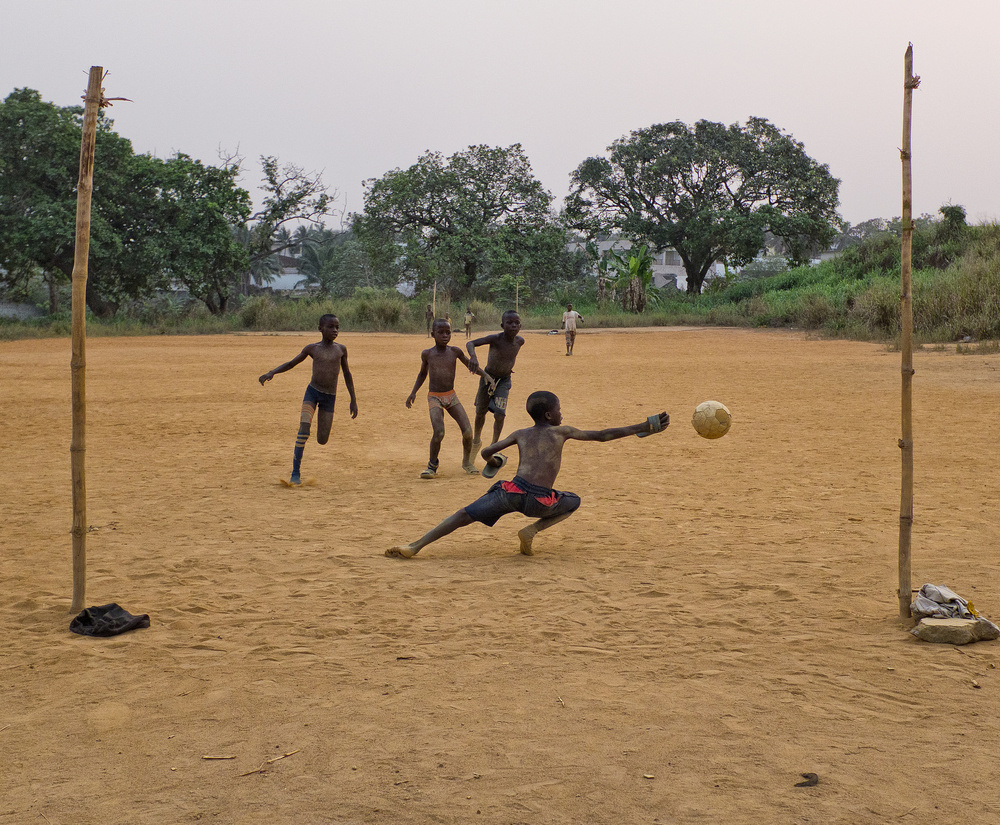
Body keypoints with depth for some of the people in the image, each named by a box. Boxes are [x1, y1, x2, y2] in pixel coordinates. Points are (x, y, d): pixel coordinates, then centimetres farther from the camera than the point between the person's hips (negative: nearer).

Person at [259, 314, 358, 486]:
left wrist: (353, 400, 13)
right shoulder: (312, 348, 0)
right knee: (304, 427, -21)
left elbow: (347, 374, 14)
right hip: (312, 392, -2)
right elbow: (291, 363, 11)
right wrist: (271, 373, -3)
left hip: (330, 397, 2)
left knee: (322, 440, 3)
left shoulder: (341, 349, 4)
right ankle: (296, 473, -18)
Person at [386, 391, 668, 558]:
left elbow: (487, 452, 20)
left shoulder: (521, 434, 22)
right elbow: (601, 435, 10)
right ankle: (531, 531, 6)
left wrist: (493, 462, 46)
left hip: (512, 491, 2)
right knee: (573, 502, 27)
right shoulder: (561, 431, 13)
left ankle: (414, 546, -13)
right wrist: (643, 427, 14)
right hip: (540, 501, -2)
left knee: (464, 516, 4)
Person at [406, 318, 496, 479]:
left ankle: (467, 462, 16)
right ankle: (432, 465, -1)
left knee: (467, 431, -10)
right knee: (439, 432, -23)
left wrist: (486, 375, -2)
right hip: (434, 398, -2)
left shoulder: (455, 352, -1)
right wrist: (414, 392, 8)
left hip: (451, 396, 2)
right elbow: (422, 373, 15)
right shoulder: (427, 354, -3)